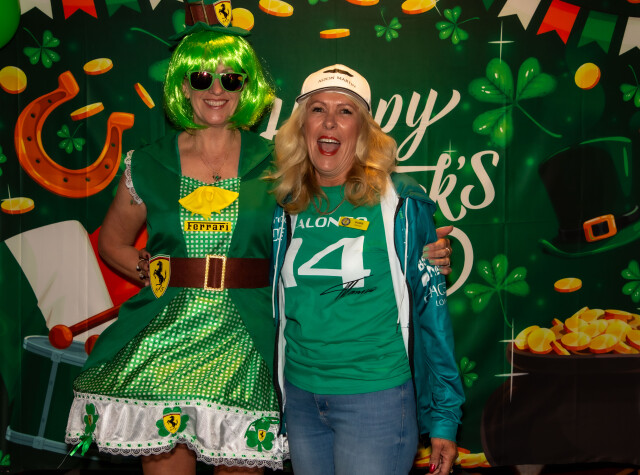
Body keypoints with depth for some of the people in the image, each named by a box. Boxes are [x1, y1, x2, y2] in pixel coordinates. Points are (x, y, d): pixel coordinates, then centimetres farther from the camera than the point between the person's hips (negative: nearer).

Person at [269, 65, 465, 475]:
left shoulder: (400, 201, -8)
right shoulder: (288, 206, 4)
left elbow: (431, 308, -6)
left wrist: (444, 417, -6)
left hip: (377, 398, -4)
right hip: (300, 396, 4)